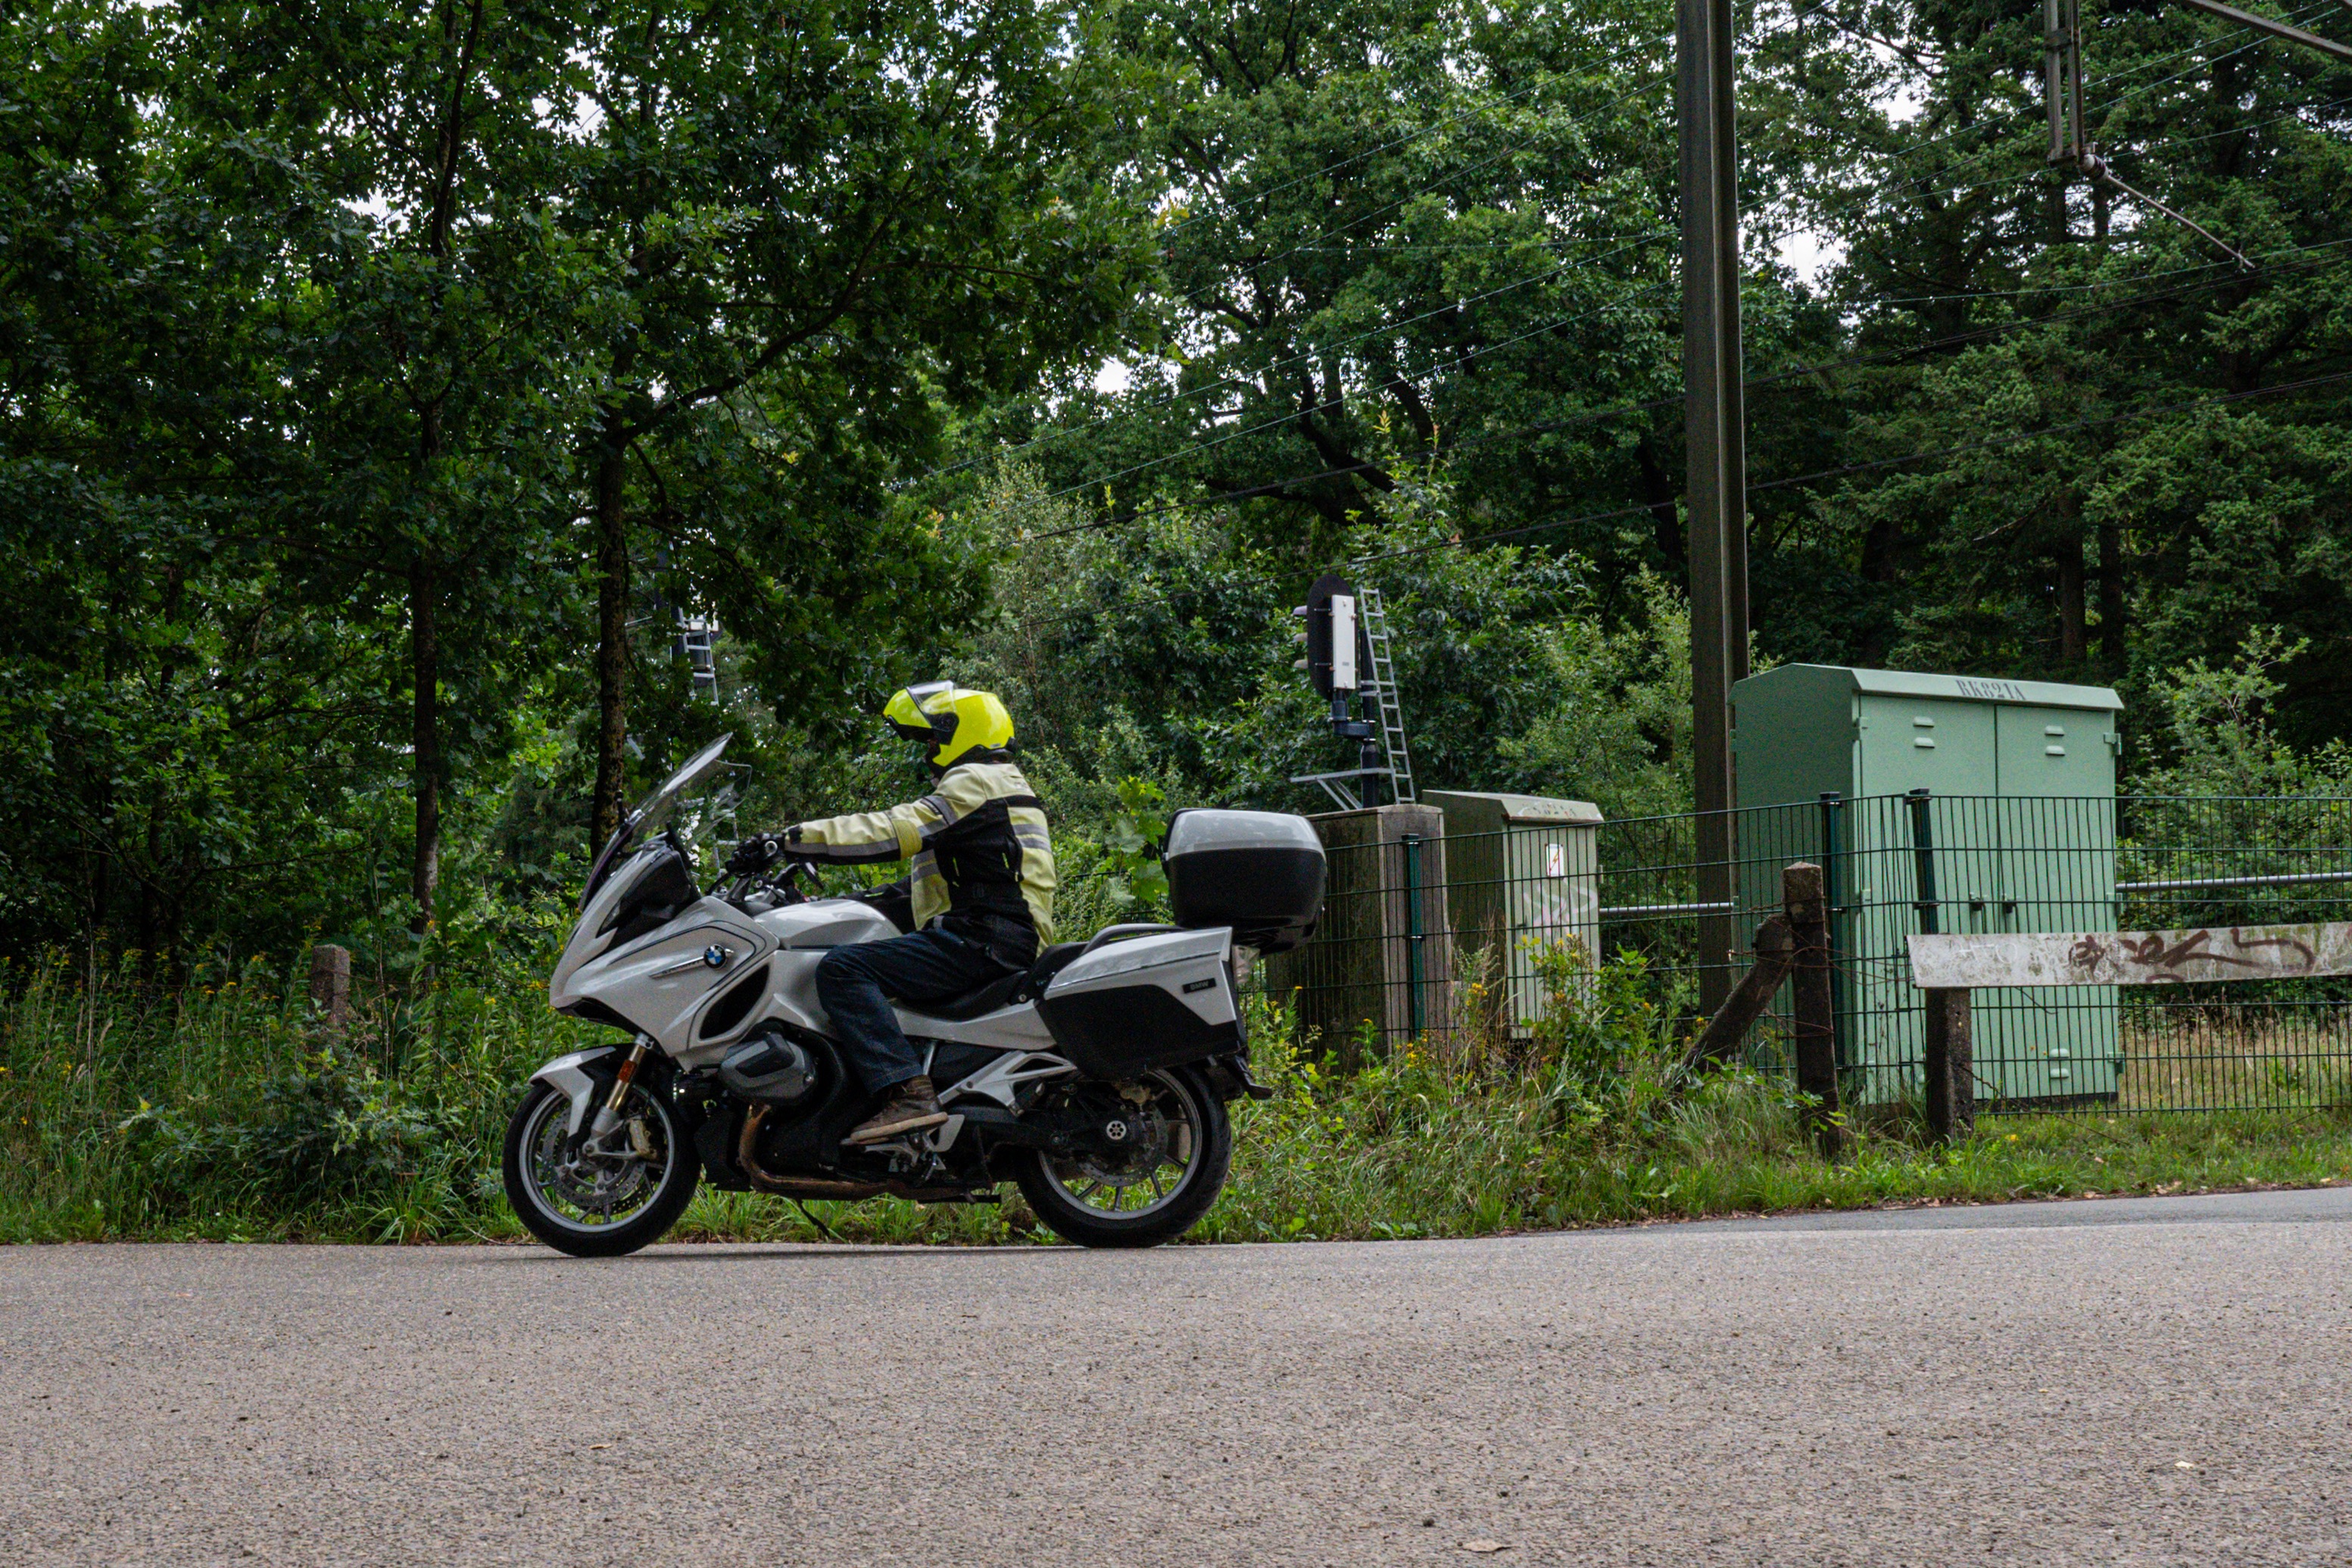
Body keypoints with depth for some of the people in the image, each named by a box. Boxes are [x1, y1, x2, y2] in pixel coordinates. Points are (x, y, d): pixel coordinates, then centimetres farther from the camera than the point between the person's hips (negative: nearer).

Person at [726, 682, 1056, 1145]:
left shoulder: (976, 782, -6)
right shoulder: (1002, 785, 27)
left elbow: (894, 831, -19)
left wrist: (788, 842, -21)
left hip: (980, 942, -11)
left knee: (843, 969, -21)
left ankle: (908, 1091, -35)